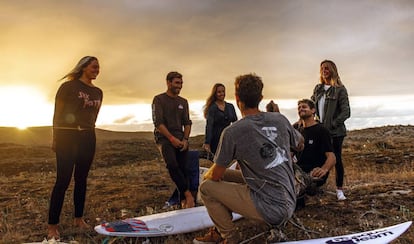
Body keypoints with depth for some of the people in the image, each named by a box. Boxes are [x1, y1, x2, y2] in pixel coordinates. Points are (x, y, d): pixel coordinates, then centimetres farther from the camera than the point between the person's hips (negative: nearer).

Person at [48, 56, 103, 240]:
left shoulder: (98, 92, 12)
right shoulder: (69, 86, -4)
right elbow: (57, 113, -4)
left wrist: (88, 131, 14)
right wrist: (55, 139, -3)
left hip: (88, 138, 6)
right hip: (67, 137, -5)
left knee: (82, 179, 10)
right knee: (63, 180, -7)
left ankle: (78, 219, 21)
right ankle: (52, 226, 1)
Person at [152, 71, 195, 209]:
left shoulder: (183, 102, 17)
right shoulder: (159, 99, 2)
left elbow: (187, 123, 13)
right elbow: (158, 122, -7)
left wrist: (185, 139, -4)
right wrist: (172, 138, -14)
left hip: (180, 138, 4)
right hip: (164, 137, -4)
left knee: (183, 168, -6)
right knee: (172, 165, -26)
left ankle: (183, 201, -2)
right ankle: (188, 194, -21)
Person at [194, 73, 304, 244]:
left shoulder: (232, 132, -16)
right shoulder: (280, 119, 1)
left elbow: (215, 175, -7)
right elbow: (300, 145, 20)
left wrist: (207, 175, 16)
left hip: (270, 209, -7)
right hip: (290, 203, 7)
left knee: (206, 187, 2)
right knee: (227, 175, 18)